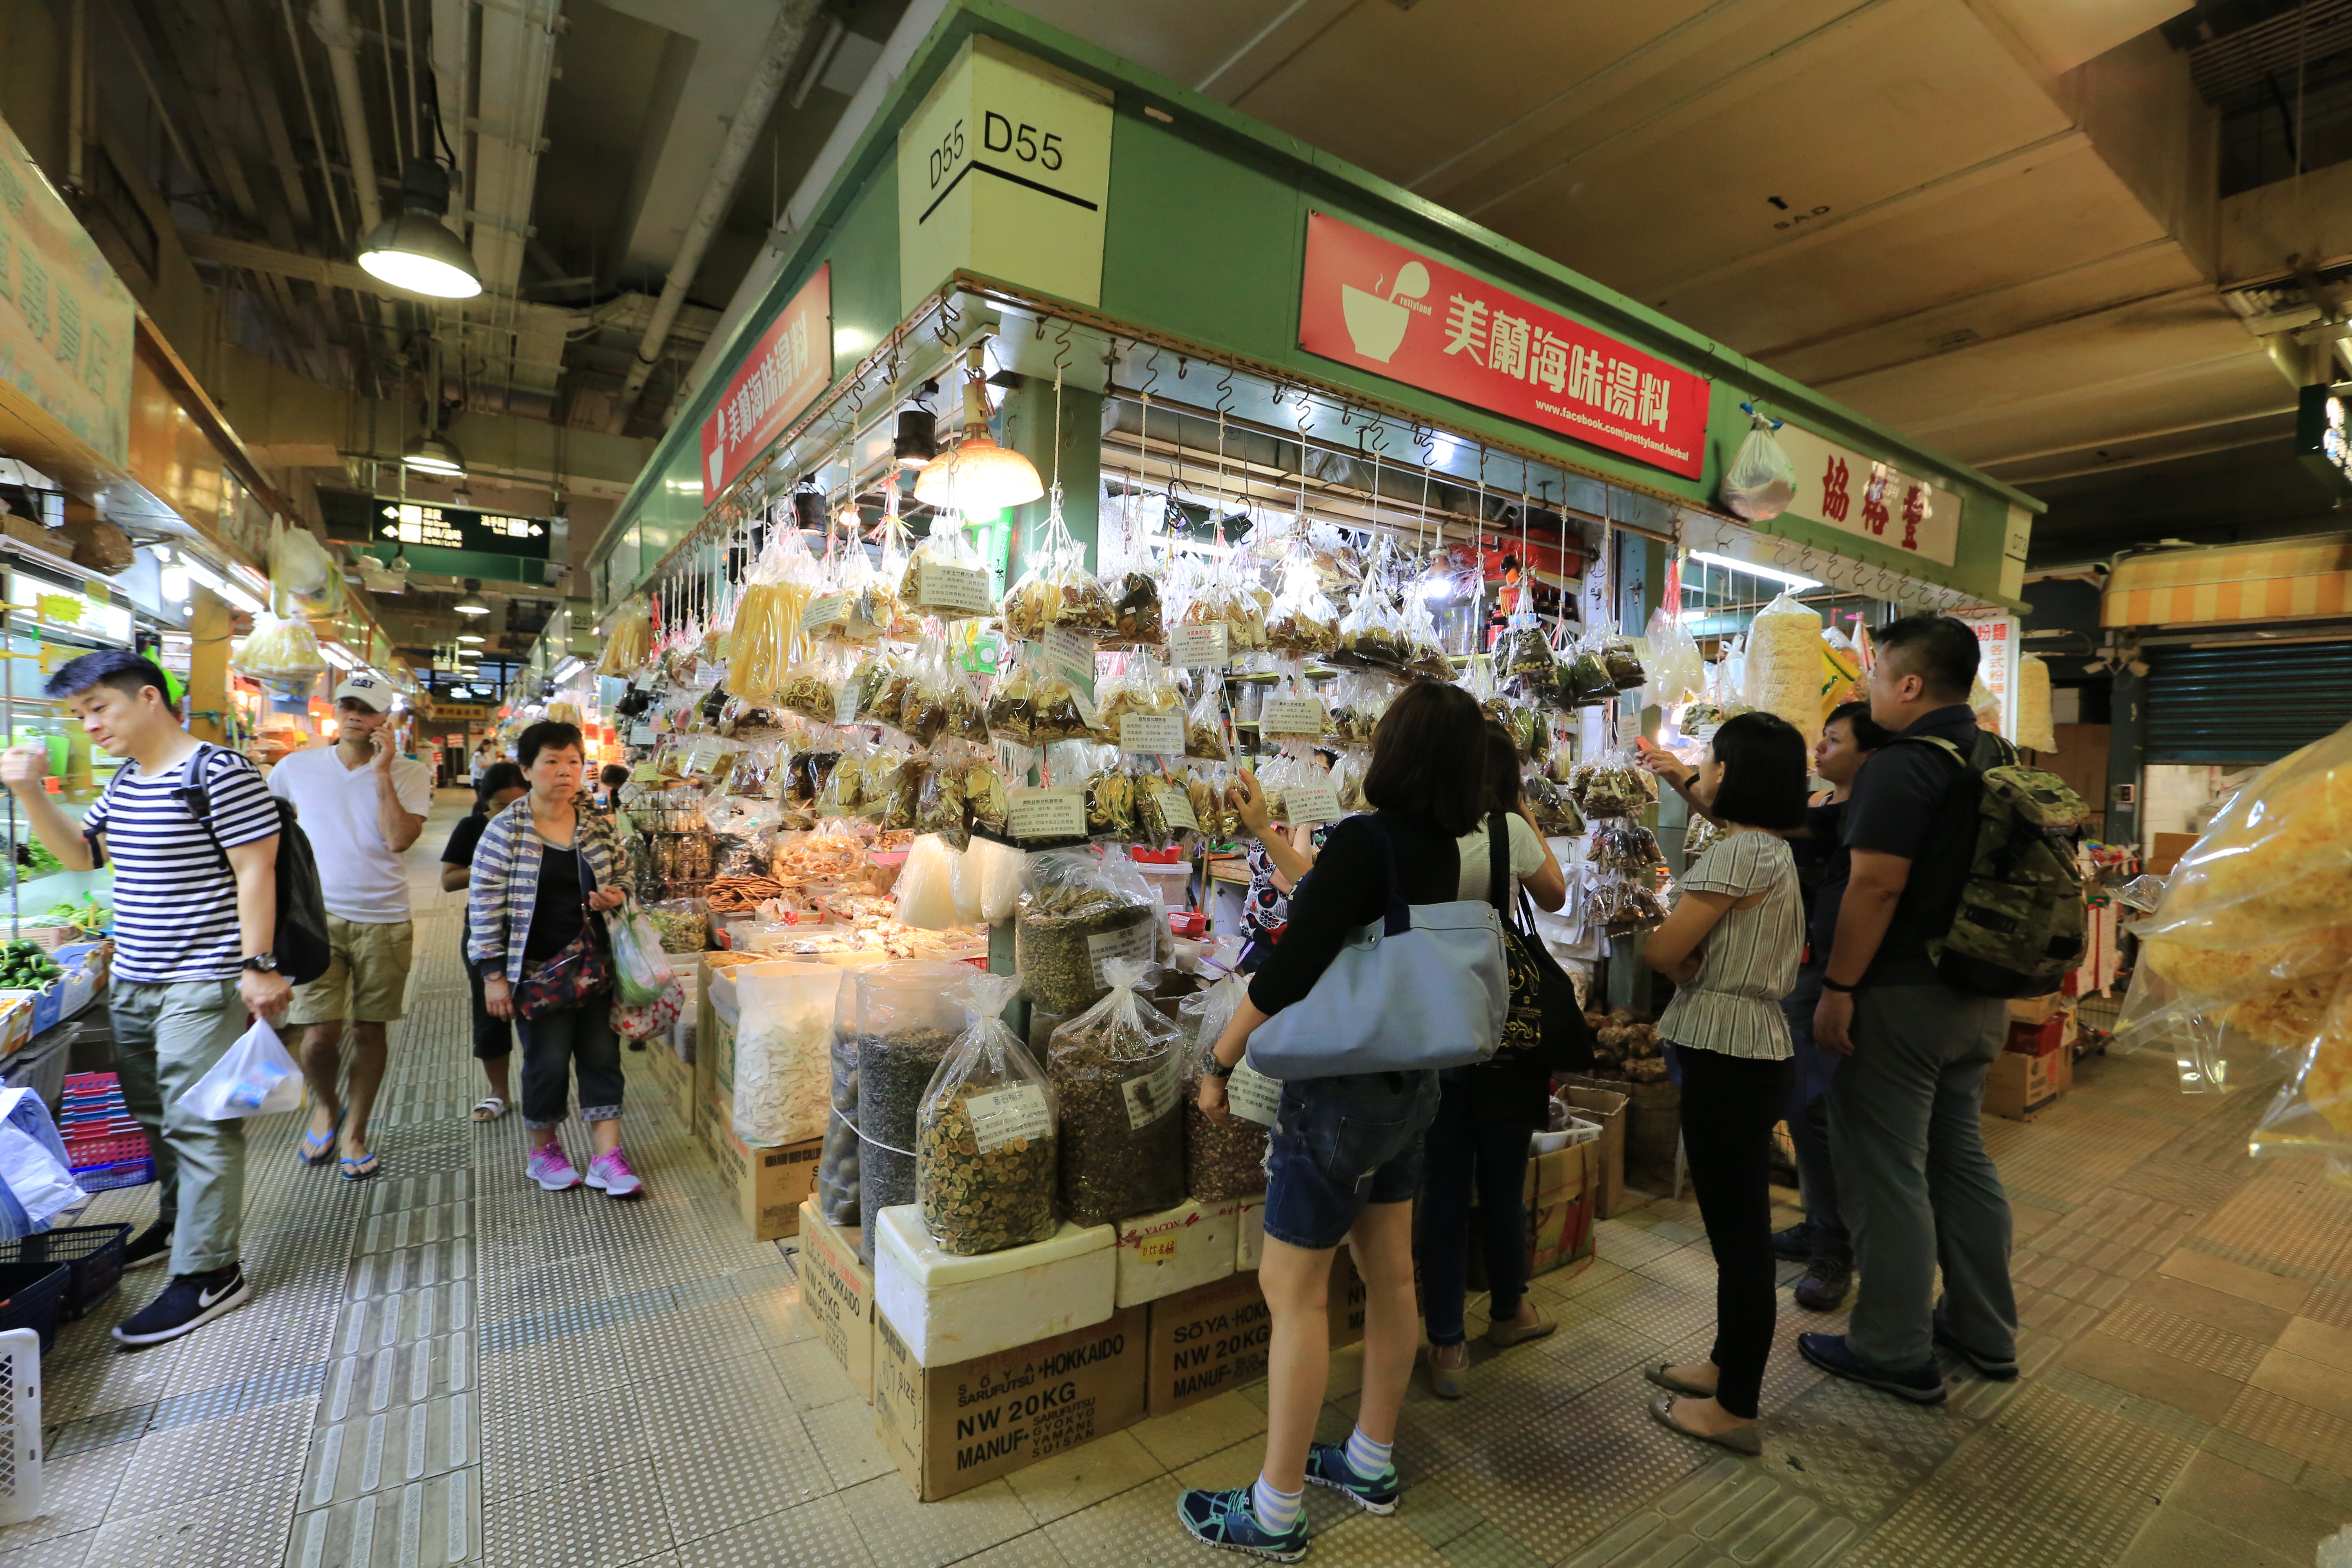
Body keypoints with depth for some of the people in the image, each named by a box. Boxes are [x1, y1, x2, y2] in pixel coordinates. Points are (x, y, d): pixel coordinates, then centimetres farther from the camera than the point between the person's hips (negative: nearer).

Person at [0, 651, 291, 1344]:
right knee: (152, 1115, 20)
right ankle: (176, 1221, 38)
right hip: (131, 981, 9)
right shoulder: (124, 783, 13)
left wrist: (258, 966, -20)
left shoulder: (218, 772, -16)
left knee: (198, 1124, -5)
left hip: (201, 986, -9)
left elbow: (255, 871, -18)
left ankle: (208, 1273, 2)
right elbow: (80, 853, 21)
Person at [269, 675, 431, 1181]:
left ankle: (355, 1134, 26)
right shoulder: (297, 767, 4)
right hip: (319, 917, 1)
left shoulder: (409, 775, -3)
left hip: (384, 920, -1)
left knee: (370, 1029, 8)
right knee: (319, 1034, -6)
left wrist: (382, 772, -17)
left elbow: (399, 839, -17)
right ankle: (325, 1105, 27)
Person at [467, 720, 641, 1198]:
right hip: (538, 971, -3)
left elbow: (622, 880, 15)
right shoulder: (506, 830, -8)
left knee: (602, 1056, 4)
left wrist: (616, 896, -9)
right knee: (548, 1062, 7)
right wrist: (493, 974, -9)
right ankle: (544, 1149, 30)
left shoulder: (598, 827, 3)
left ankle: (606, 1156, 13)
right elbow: (484, 905, -7)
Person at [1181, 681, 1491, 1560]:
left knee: (1294, 1291, 6)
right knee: (1389, 1276, 19)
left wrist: (1220, 1061, -14)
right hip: (1409, 1085, 8)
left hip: (1340, 1090, -8)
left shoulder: (1364, 840, -22)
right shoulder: (1444, 852, 1)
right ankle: (1372, 1465, 39)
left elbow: (1289, 971, -25)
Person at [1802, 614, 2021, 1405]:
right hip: (1977, 998, 9)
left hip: (1902, 996, -9)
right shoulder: (1997, 759, 10)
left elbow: (1876, 887, -24)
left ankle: (1895, 1353, 15)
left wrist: (1837, 988, -19)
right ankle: (1986, 1334, 33)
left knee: (1887, 1174, 2)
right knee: (1960, 1157, 20)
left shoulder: (1903, 765, -18)